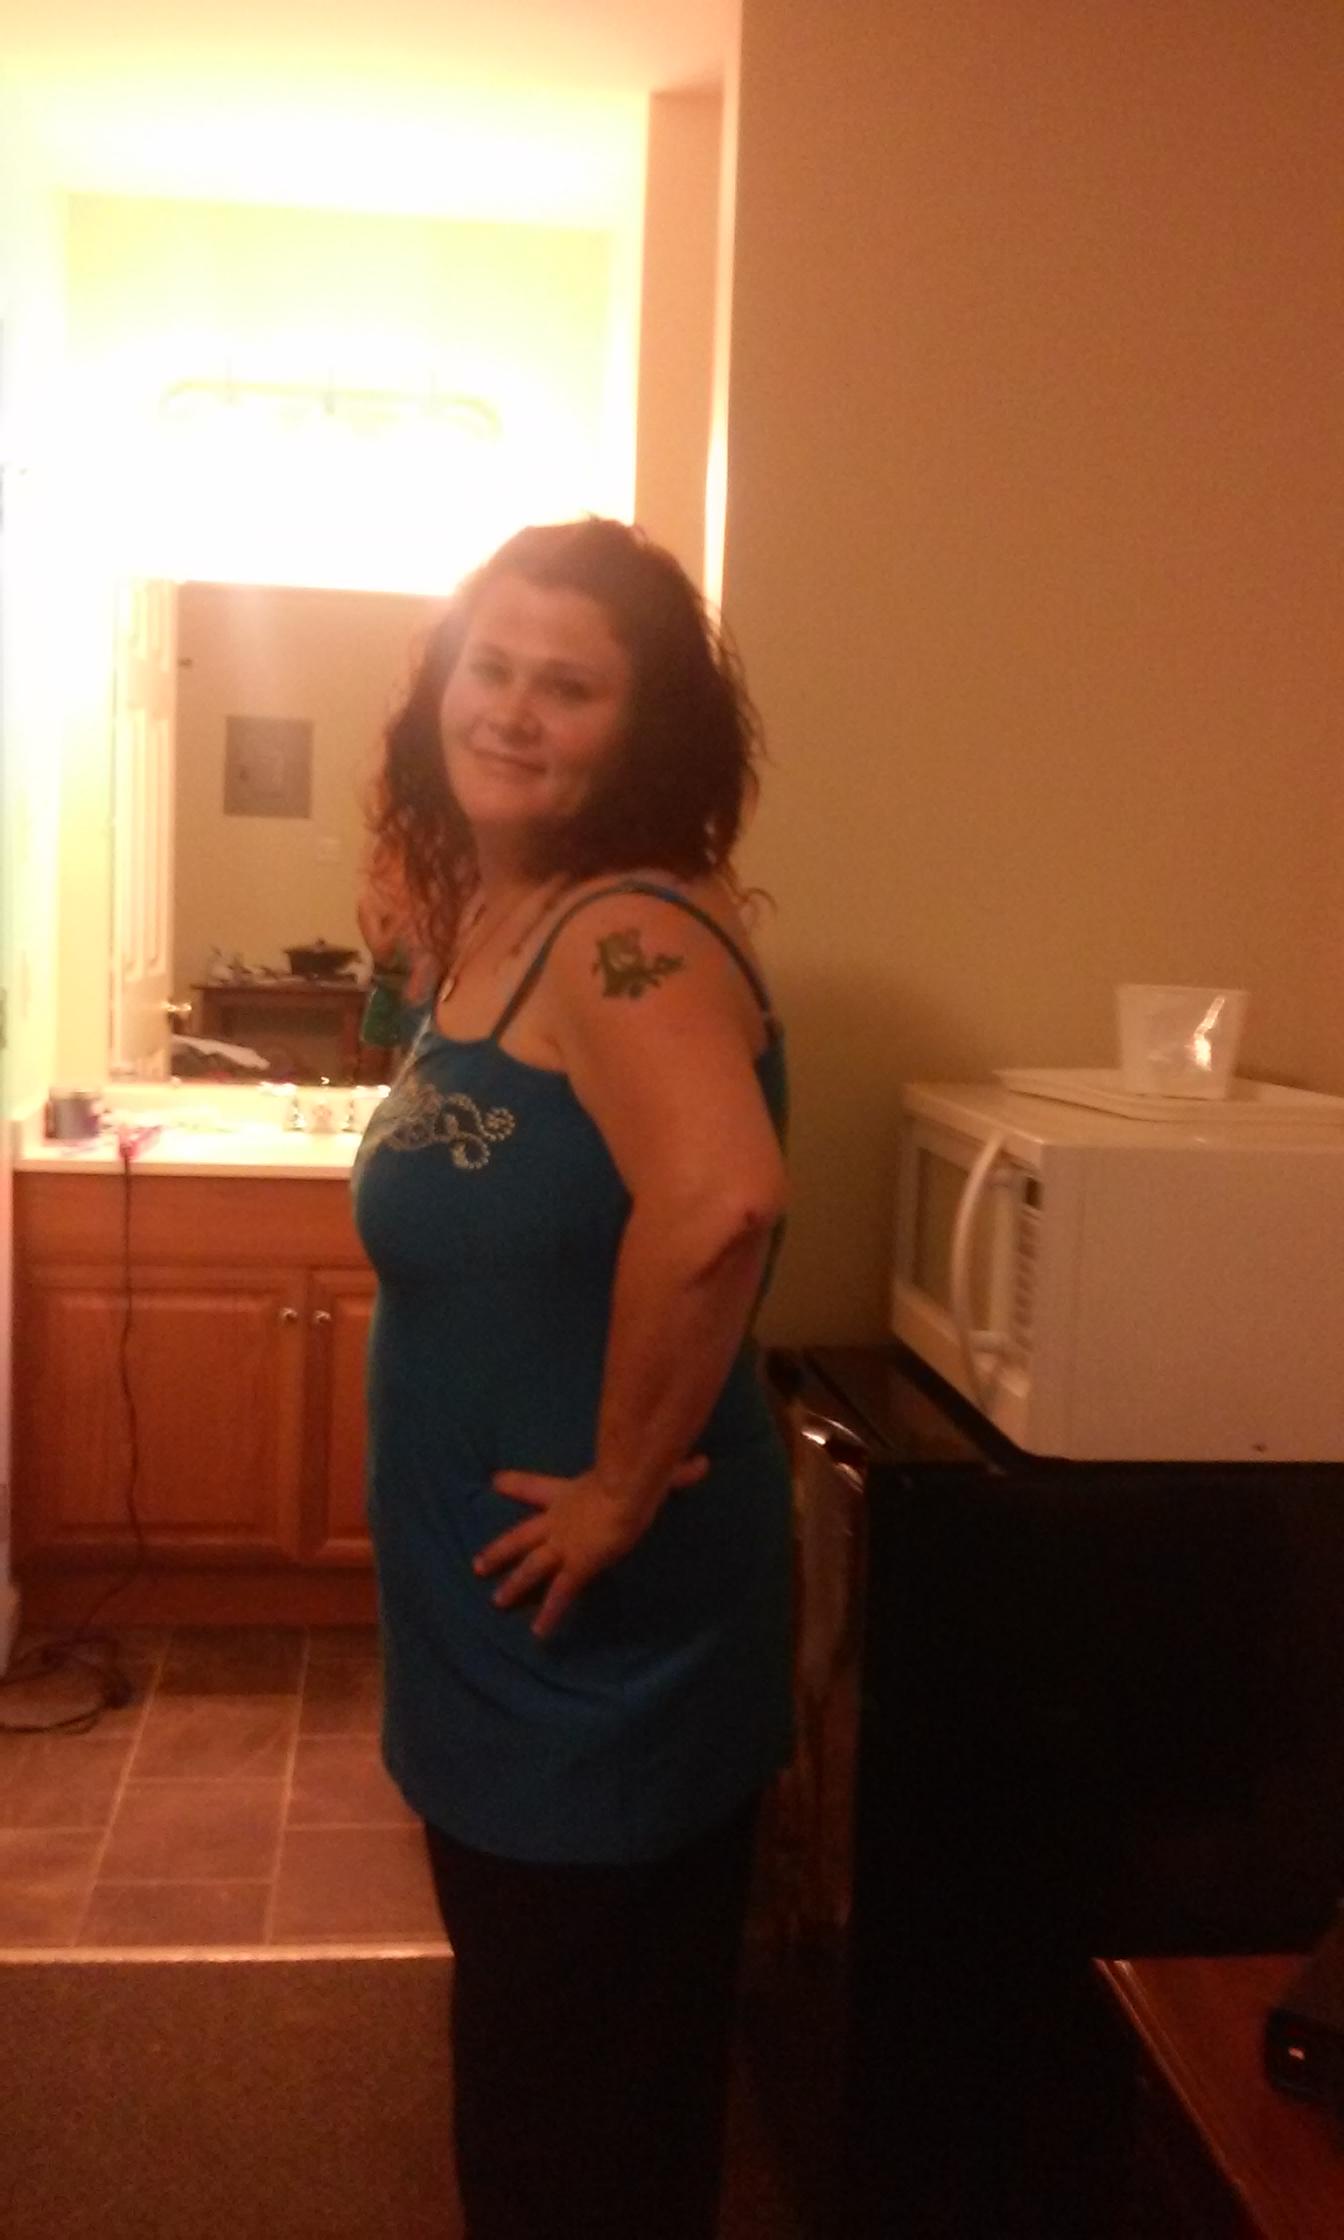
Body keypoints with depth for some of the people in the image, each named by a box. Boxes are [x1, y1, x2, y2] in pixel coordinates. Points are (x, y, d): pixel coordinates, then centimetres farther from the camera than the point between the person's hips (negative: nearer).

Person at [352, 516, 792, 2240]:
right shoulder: (498, 918, 7)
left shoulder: (629, 933, -22)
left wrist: (626, 1480, -28)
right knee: (518, 2031, 27)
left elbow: (720, 1200, -39)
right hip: (500, 1611, 9)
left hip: (600, 1628, -9)